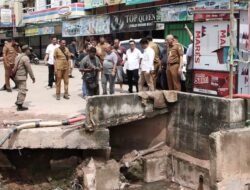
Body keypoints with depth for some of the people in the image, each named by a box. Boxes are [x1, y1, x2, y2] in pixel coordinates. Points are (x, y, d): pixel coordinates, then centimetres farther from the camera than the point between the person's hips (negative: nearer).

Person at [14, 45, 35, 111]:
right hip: (22, 77, -9)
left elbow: (16, 67, 16)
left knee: (21, 90, 22)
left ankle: (18, 101, 30)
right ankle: (20, 106, -2)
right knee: (22, 91, -4)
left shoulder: (18, 56, 11)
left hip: (17, 76, 9)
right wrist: (33, 77, -10)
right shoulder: (25, 58, -16)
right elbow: (29, 69, -16)